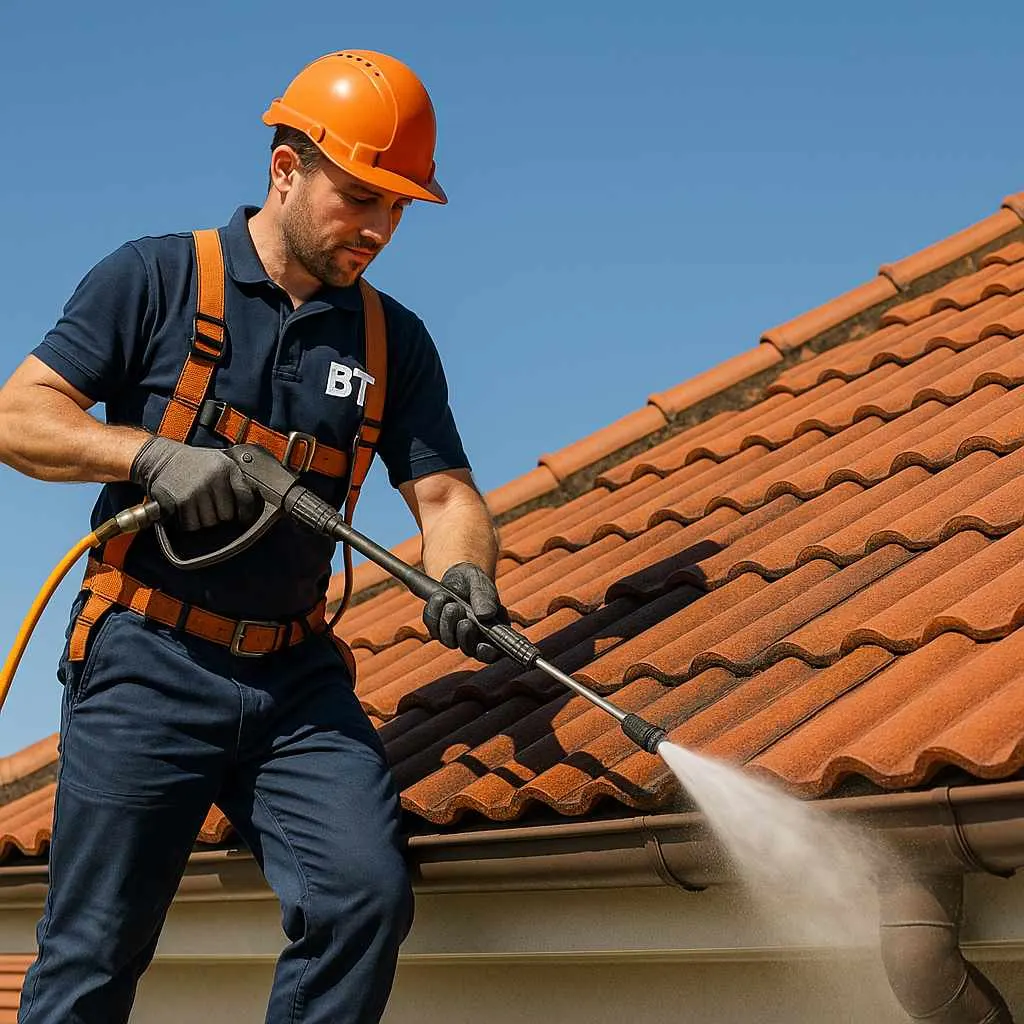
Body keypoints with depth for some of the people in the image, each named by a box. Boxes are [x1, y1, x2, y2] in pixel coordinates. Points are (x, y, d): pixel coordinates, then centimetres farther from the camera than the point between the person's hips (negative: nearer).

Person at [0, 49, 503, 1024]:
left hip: (297, 679, 4)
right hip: (147, 661, -3)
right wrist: (155, 453, -19)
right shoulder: (156, 279, 0)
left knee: (367, 894, -14)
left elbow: (446, 494, 4)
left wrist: (462, 576, -18)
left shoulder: (394, 342, 11)